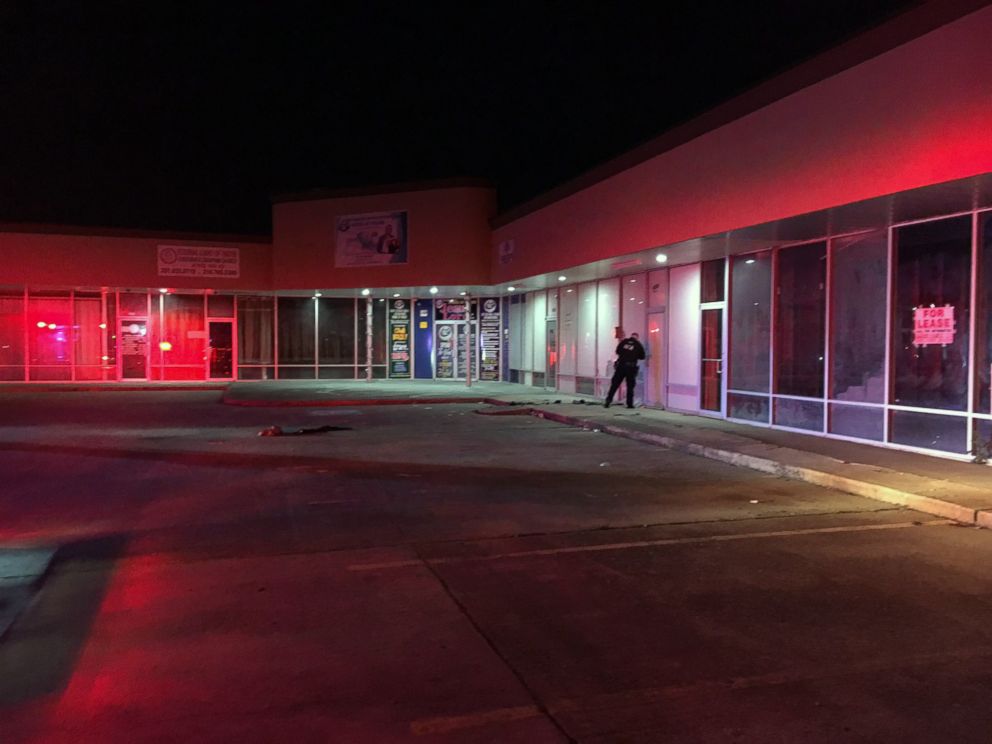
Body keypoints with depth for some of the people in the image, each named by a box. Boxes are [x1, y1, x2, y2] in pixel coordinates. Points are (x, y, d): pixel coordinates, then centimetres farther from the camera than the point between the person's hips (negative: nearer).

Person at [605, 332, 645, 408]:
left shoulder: (624, 342, 5)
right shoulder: (638, 345, 3)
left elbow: (617, 351, 10)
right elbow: (642, 356, 10)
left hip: (620, 365, 1)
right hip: (631, 367, -1)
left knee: (614, 385, 6)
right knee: (630, 386, 7)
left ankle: (608, 401, 1)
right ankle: (630, 404, 5)